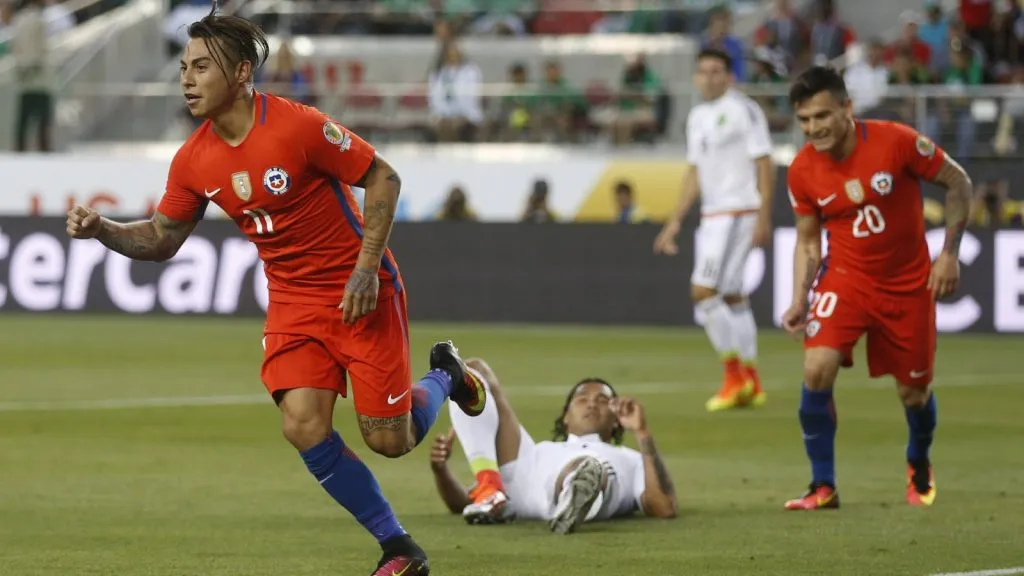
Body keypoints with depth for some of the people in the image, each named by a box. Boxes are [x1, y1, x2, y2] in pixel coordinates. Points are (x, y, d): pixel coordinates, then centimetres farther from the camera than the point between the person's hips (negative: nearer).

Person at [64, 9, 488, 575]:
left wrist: (366, 267, -18)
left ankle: (444, 376, 34)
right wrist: (101, 229, -12)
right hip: (293, 301, 5)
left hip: (361, 294, -5)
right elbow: (161, 239, 7)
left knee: (389, 439, -2)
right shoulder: (193, 160, -5)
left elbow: (383, 178, -14)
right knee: (304, 427, -16)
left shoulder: (298, 126, -22)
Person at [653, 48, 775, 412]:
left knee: (703, 291, -14)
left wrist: (764, 217, -18)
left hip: (738, 212, -8)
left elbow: (764, 166, -12)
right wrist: (676, 221, 18)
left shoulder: (743, 110, -9)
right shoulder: (697, 117, 15)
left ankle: (734, 373, -6)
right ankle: (751, 384, 16)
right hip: (711, 214, 8)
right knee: (731, 296, 11)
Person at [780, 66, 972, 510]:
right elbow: (807, 240, 3)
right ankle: (823, 486, -8)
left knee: (914, 391, 8)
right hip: (845, 278, 1)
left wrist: (950, 253, -10)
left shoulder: (896, 141, -20)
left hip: (909, 285, -1)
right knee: (817, 368, -21)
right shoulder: (803, 171, -10)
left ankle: (919, 465, 42)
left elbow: (957, 182, -7)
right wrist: (799, 302, -9)